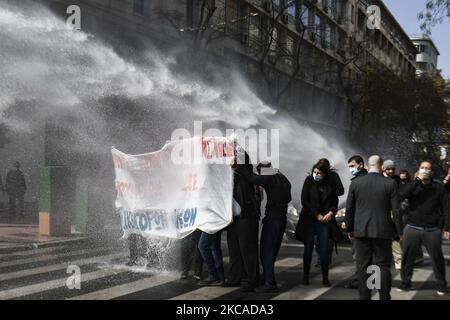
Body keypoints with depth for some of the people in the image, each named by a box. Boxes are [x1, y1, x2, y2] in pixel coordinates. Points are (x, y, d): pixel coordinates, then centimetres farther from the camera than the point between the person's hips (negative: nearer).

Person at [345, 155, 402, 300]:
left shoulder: (355, 183, 0)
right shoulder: (390, 184, -5)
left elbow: (349, 209, 4)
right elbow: (396, 210, -4)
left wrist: (350, 229, 13)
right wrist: (399, 231, 5)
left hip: (361, 231, 1)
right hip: (383, 231, -1)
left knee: (363, 267, 8)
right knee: (383, 266, 6)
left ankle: (364, 297, 12)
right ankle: (384, 297, 9)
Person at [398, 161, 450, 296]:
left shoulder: (438, 187, 4)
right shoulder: (413, 185, 7)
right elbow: (403, 194, -15)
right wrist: (418, 180, -18)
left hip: (433, 230, -1)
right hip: (412, 228, 1)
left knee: (437, 258, 4)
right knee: (407, 257, 4)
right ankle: (405, 282, 17)